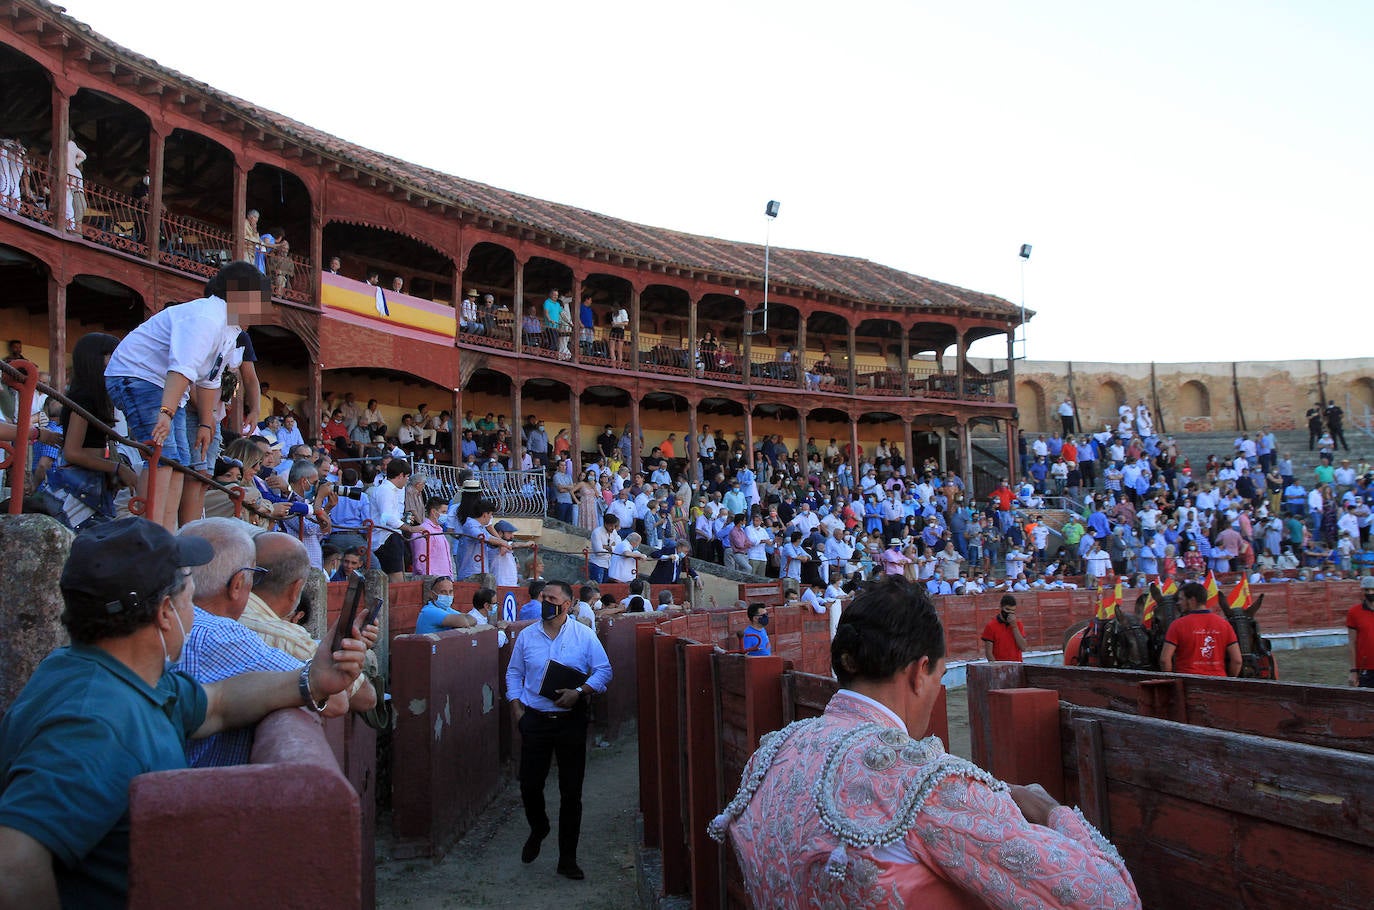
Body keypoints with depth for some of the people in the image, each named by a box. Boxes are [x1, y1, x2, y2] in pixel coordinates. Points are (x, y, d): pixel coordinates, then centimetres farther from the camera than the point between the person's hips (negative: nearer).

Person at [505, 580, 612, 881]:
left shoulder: (584, 635, -1)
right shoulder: (526, 636, 6)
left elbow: (603, 670, -2)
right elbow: (513, 674, 12)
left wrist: (579, 692, -17)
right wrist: (517, 709, 0)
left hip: (571, 720, -2)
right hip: (534, 720, 2)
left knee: (571, 793, 3)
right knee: (529, 786, 6)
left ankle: (567, 859, 16)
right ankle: (538, 830, 39)